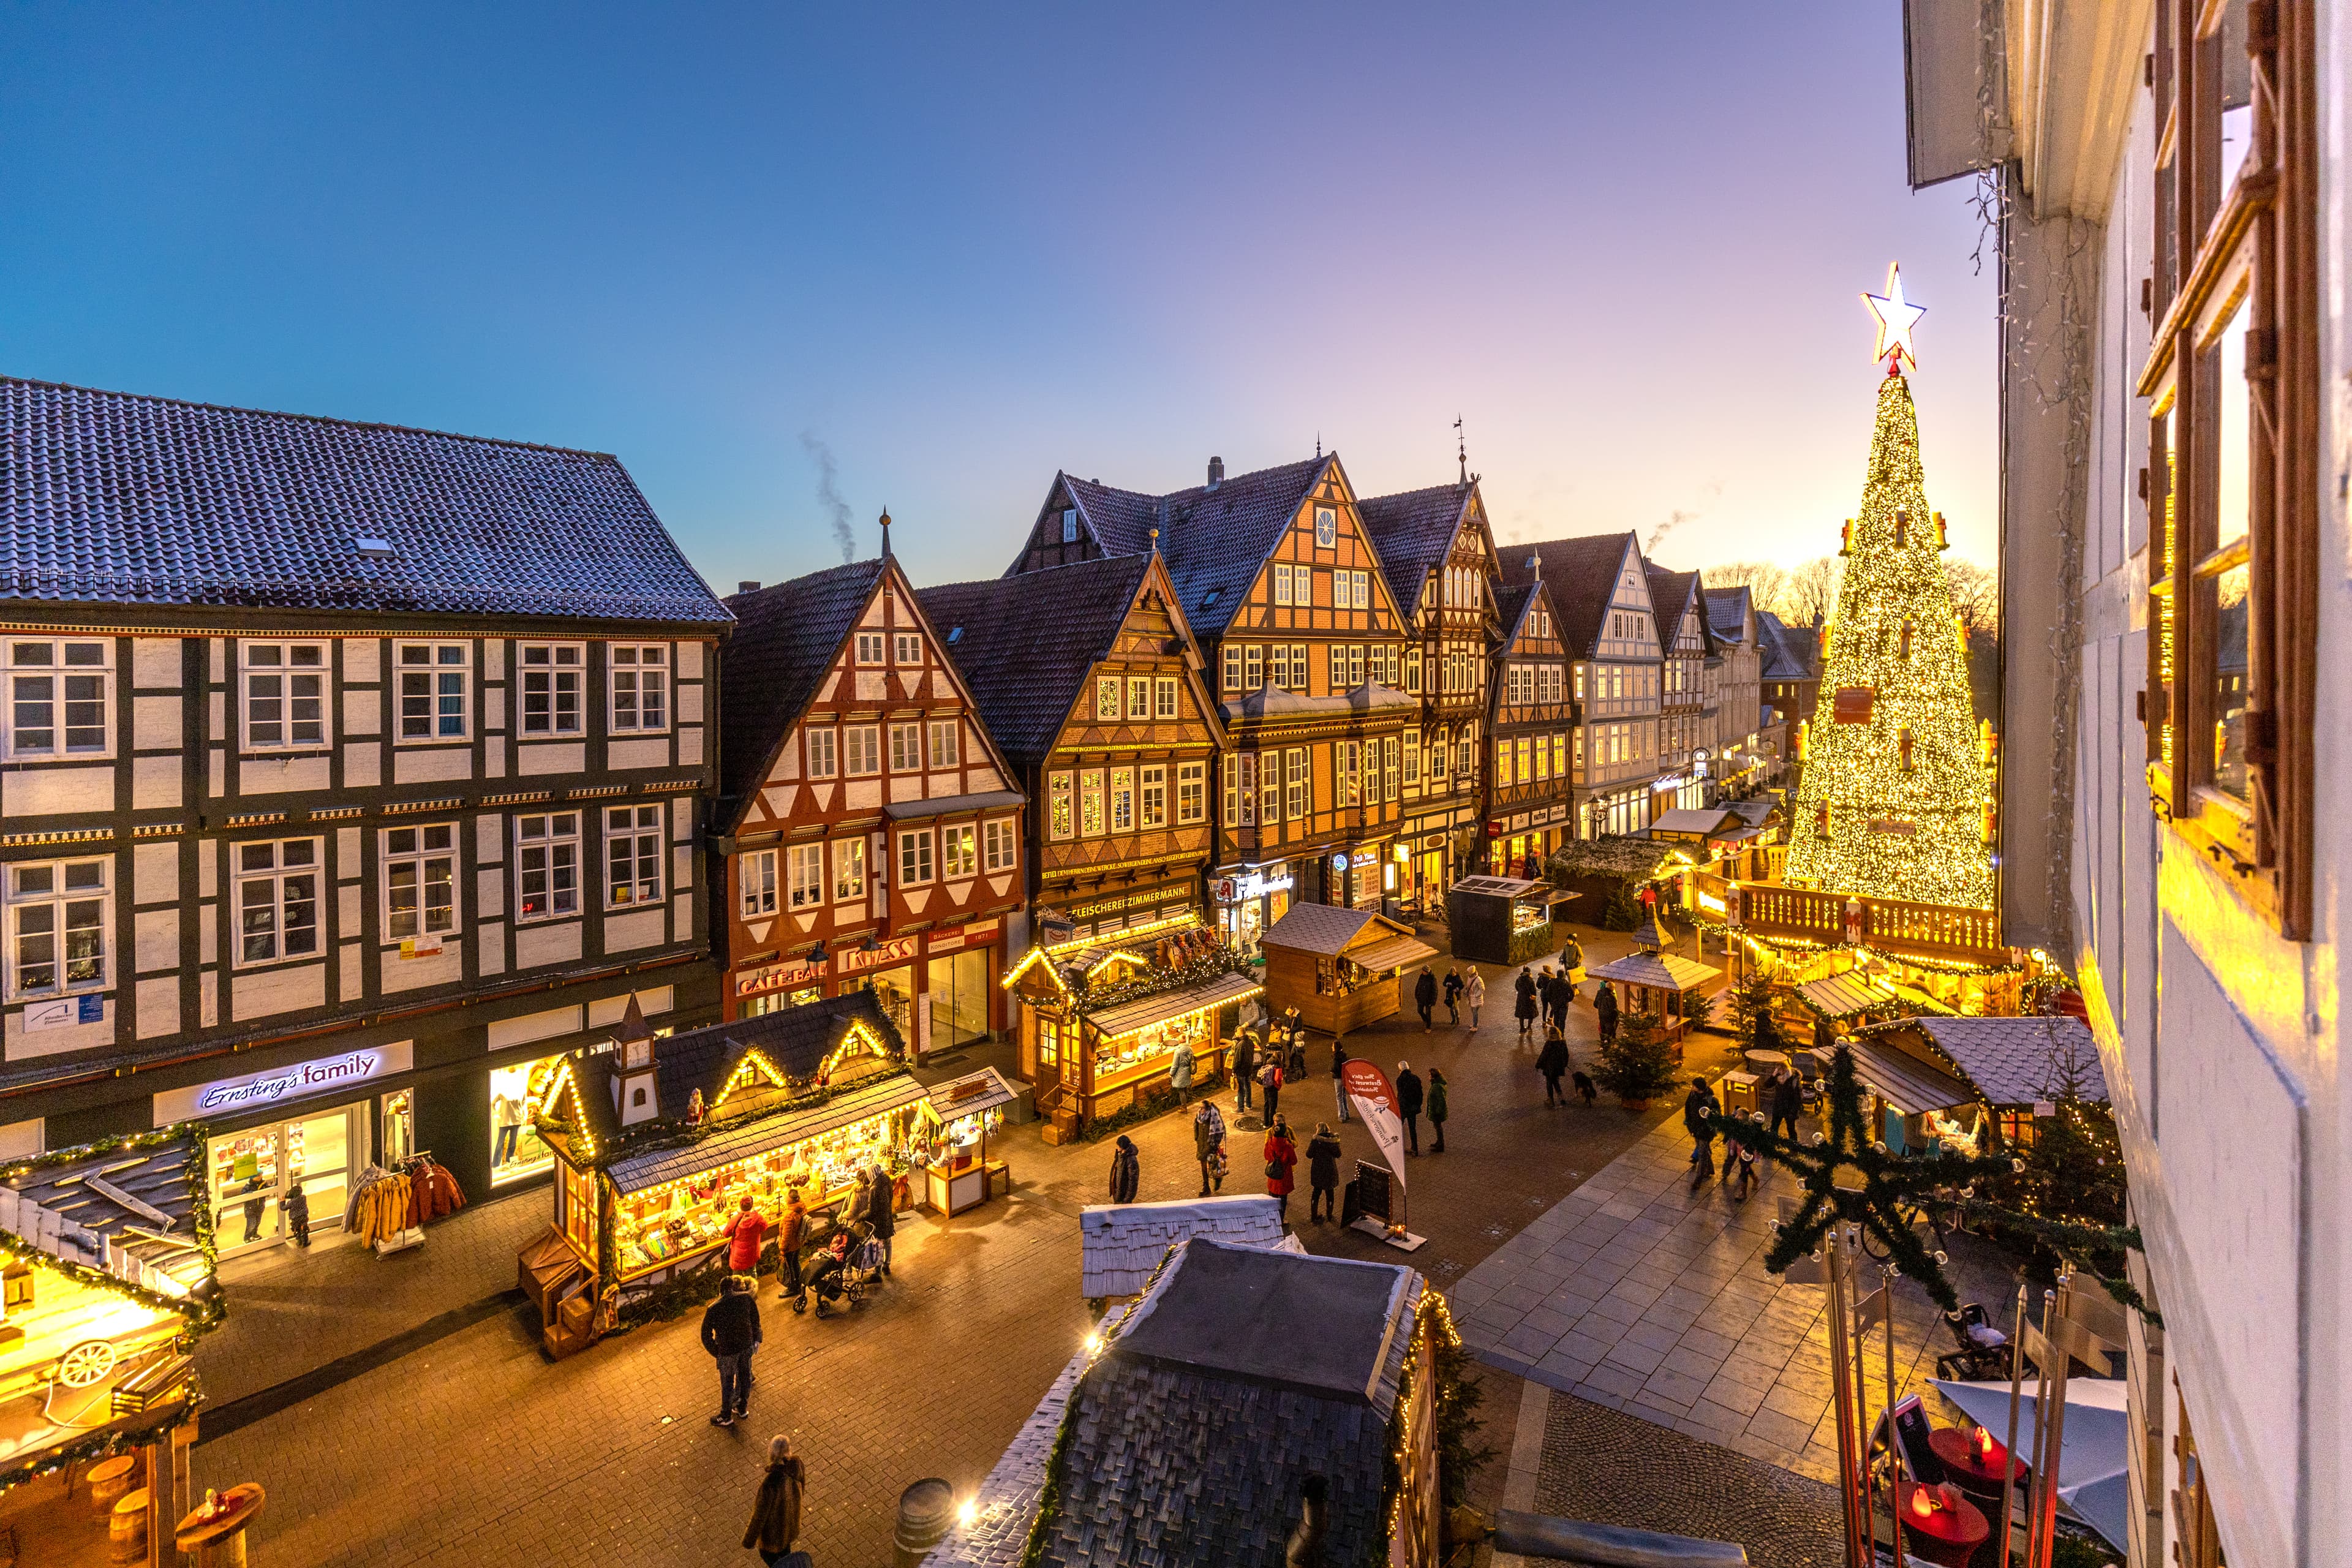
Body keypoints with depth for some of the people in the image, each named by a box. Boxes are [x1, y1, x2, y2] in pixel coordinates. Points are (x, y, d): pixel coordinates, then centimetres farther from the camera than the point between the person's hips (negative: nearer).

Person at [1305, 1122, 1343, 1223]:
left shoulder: (1315, 1140, -14)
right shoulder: (1333, 1140, -11)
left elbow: (1309, 1155, -12)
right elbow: (1338, 1154, -6)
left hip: (1317, 1170, 0)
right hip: (1330, 1170, 0)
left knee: (1316, 1192, 15)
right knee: (1330, 1192, 17)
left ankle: (1314, 1215, 19)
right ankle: (1330, 1215, 27)